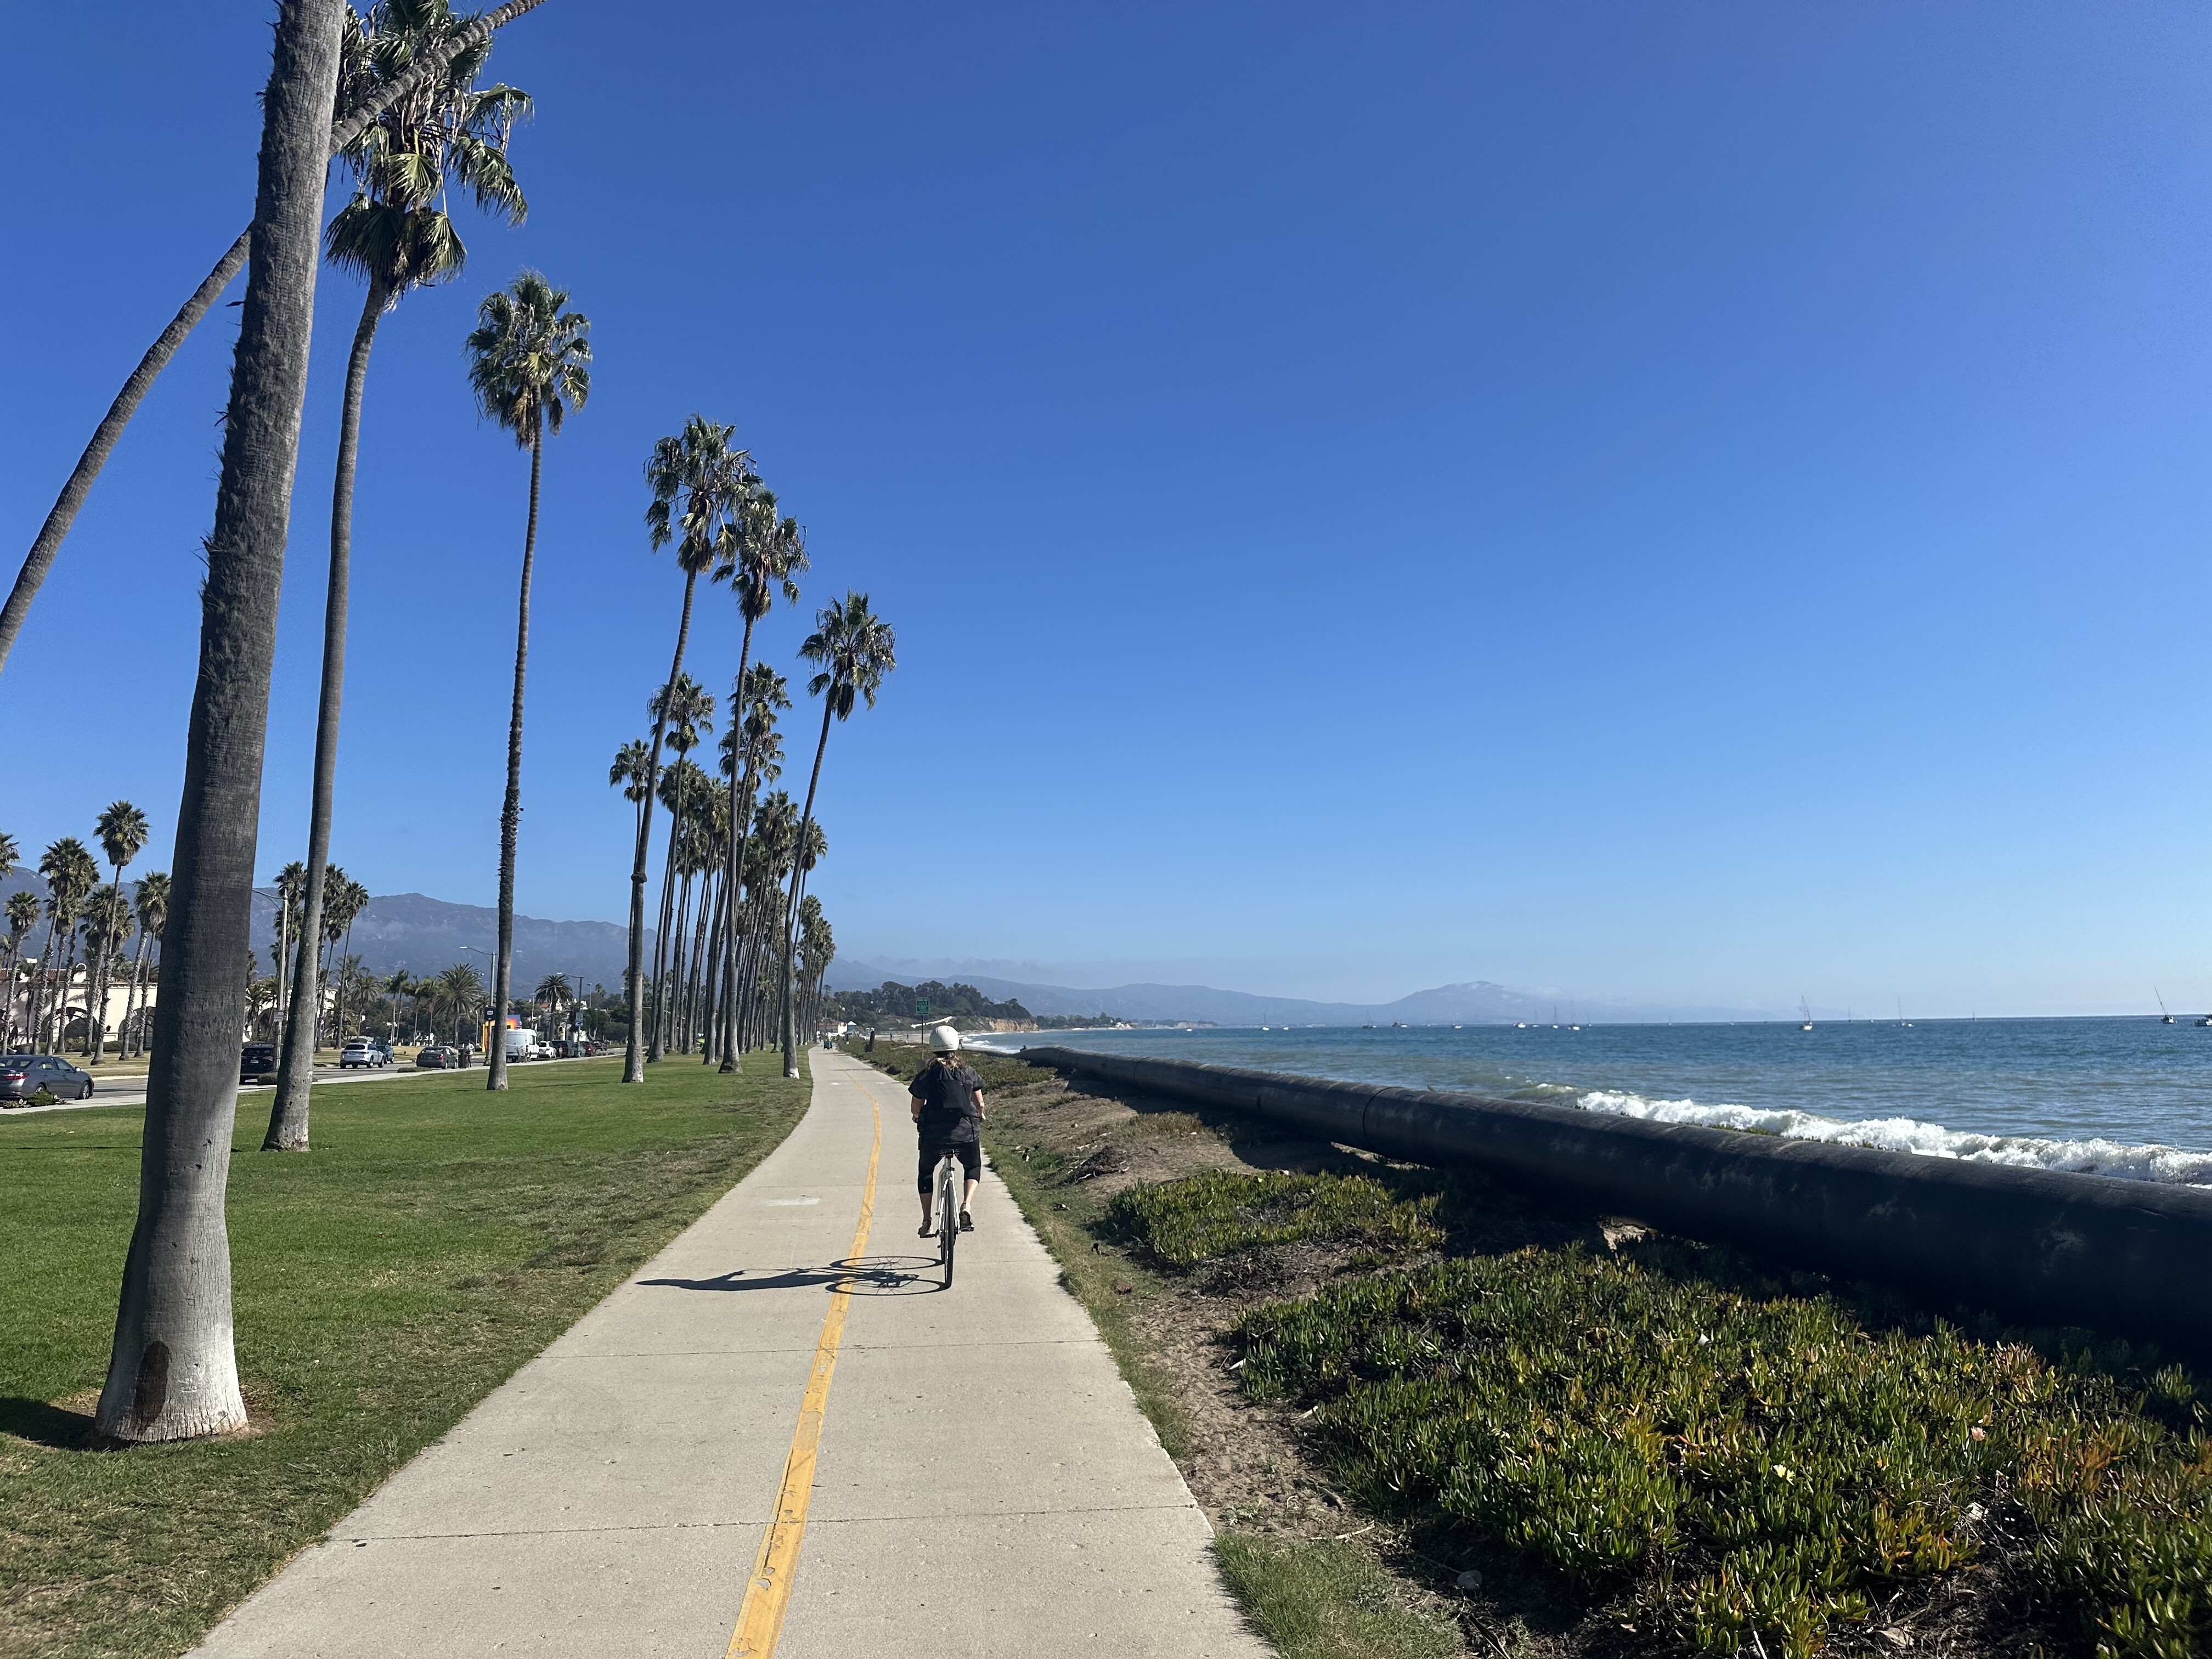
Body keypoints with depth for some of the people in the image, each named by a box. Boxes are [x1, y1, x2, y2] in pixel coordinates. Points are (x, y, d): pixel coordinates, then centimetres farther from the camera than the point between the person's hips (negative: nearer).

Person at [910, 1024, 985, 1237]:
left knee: (925, 1172, 25)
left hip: (933, 1135, 0)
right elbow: (980, 1104, 8)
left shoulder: (926, 1074, 0)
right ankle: (966, 1206, 2)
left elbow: (915, 1108, 5)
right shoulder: (968, 1073, 2)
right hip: (966, 1134, 0)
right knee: (973, 1168, 26)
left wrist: (918, 1118, 28)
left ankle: (927, 1222, 20)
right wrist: (979, 1116, 30)